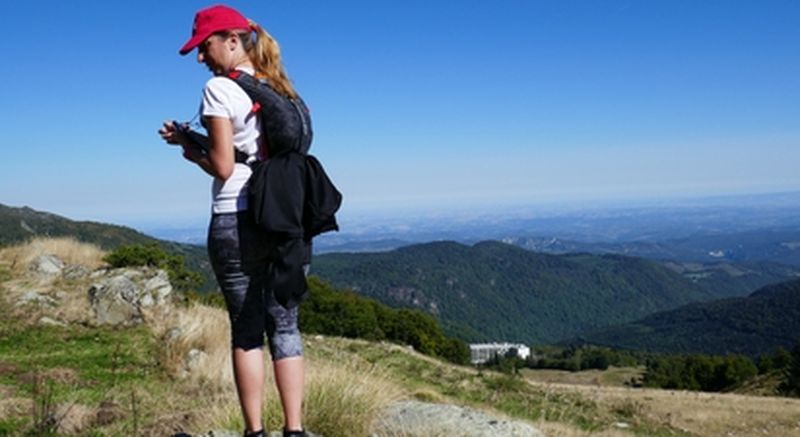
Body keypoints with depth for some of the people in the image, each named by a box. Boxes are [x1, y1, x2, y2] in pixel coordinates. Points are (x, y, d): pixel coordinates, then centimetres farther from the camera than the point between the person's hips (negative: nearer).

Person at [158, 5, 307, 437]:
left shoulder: (219, 89, -7)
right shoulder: (279, 88, 13)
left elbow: (222, 167, -11)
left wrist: (187, 145, 7)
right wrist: (193, 138, 17)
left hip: (237, 221, -6)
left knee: (247, 331, 4)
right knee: (285, 326, 8)